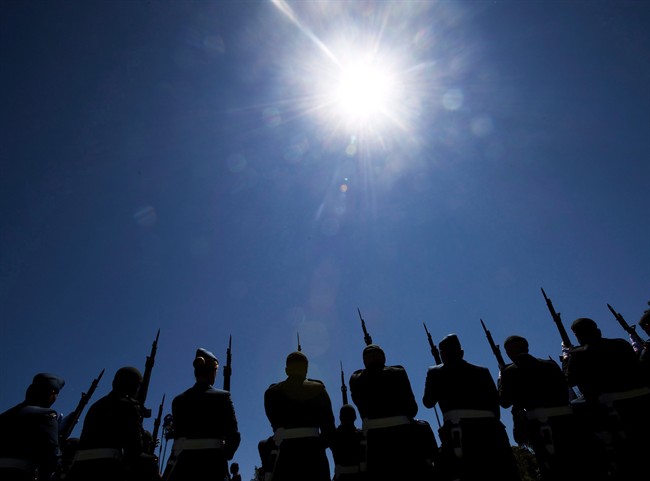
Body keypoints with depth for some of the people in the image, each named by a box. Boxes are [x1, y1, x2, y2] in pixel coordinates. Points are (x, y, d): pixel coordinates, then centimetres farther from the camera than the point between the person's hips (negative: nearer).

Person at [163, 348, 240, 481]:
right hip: (213, 464, -3)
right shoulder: (222, 397, -2)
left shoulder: (179, 400, 9)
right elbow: (234, 436, -6)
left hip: (184, 464, 3)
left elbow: (178, 435, 8)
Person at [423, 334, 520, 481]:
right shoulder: (483, 372, 18)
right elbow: (495, 402, 14)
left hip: (460, 430, -2)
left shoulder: (435, 373, 11)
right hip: (489, 428, 3)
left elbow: (428, 402, 19)